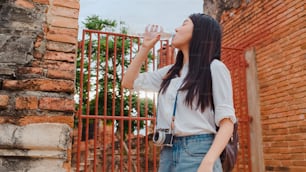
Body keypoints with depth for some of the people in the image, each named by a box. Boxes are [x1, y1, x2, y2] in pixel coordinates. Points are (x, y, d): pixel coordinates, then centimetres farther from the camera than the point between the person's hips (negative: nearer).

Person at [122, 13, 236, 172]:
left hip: (198, 153, -5)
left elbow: (227, 121, -9)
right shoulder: (170, 72, 14)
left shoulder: (214, 67, -2)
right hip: (168, 154, 6)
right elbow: (128, 82, 23)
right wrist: (145, 47, 17)